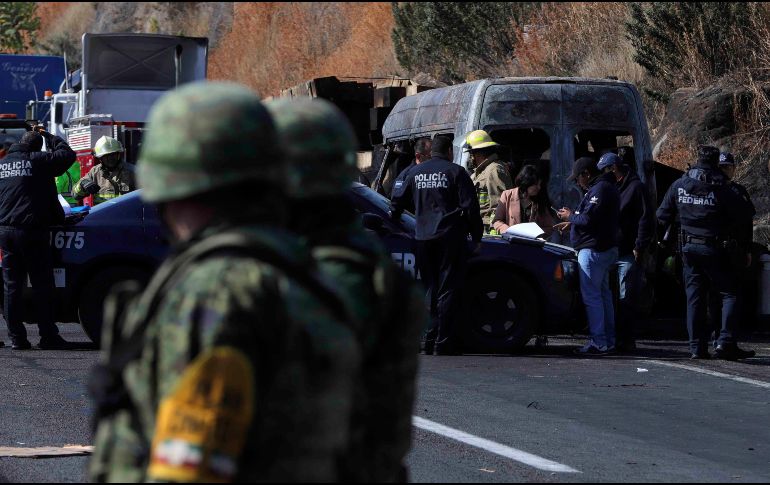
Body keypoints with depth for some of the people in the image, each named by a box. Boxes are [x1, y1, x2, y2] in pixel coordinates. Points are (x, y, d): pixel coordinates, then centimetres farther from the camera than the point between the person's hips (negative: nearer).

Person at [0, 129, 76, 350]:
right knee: (43, 286, 0)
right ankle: (48, 336, -1)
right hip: (31, 230, -5)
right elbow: (67, 155, 1)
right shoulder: (37, 161, -5)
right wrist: (51, 138, 16)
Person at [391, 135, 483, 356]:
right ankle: (443, 343, -6)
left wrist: (392, 219, 39)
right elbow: (470, 207, -6)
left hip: (423, 238, 4)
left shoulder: (416, 172, 12)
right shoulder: (456, 172, -2)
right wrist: (477, 237, 1)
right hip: (450, 237, -4)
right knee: (447, 290, -2)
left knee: (431, 289, 12)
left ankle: (429, 339, 7)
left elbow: (399, 200, 21)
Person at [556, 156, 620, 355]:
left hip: (593, 250, -11)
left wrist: (570, 216, -6)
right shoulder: (607, 187, 18)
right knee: (603, 294, 14)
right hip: (606, 249, 11)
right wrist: (572, 222, 22)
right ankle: (608, 341, 17)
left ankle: (598, 343, -11)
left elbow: (589, 219, -23)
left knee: (591, 296, -9)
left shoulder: (600, 190, -16)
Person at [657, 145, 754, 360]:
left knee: (694, 298, 9)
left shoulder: (679, 186, 2)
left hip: (689, 248, 4)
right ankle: (725, 342, -9)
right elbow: (742, 218, -11)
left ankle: (697, 346, 6)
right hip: (715, 250, -4)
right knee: (729, 294, 3)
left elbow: (662, 216, 10)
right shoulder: (720, 189, -12)